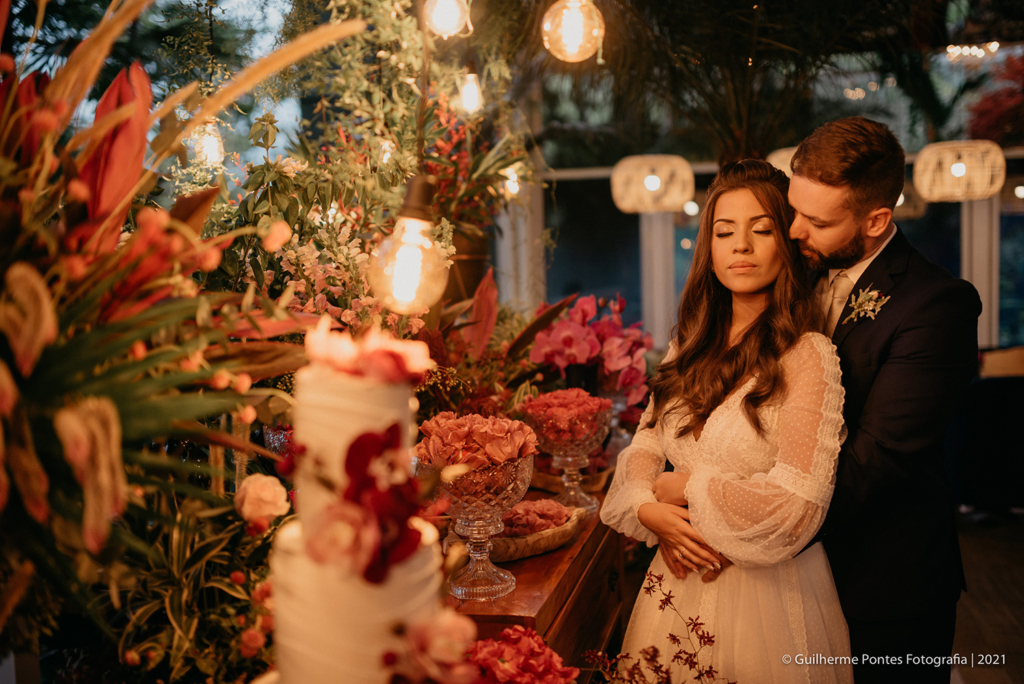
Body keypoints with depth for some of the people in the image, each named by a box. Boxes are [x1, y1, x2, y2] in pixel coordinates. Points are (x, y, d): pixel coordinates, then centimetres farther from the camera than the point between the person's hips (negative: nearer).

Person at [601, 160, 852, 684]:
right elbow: (645, 444, 6)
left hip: (766, 592, -5)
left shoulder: (808, 356, -16)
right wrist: (650, 510, -13)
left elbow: (795, 503, -21)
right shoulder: (690, 346, 4)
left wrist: (686, 488, -11)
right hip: (679, 577, 6)